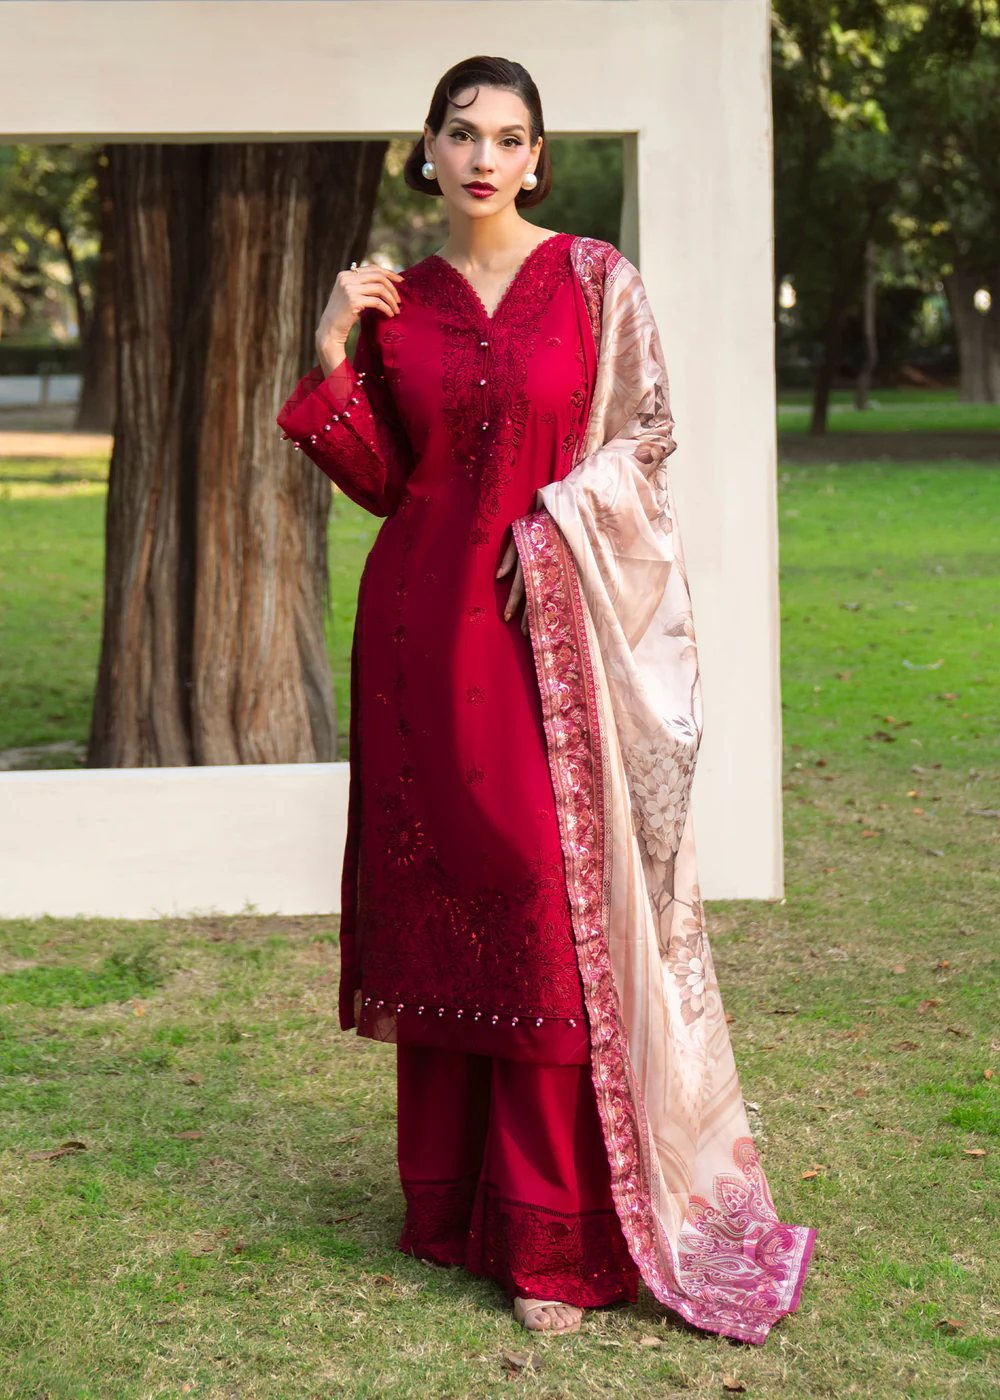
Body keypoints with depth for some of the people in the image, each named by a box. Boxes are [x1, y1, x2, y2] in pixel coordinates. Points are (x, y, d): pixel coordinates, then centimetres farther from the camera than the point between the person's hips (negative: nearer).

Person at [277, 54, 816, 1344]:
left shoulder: (593, 279, 2)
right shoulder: (396, 301, 10)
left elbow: (646, 435, 1)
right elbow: (381, 481, 10)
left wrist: (553, 525, -12)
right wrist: (334, 362, -1)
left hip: (552, 623, -3)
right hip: (421, 629, 3)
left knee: (551, 900, -7)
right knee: (433, 891, 6)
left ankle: (557, 1235, -1)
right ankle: (448, 1200, 19)